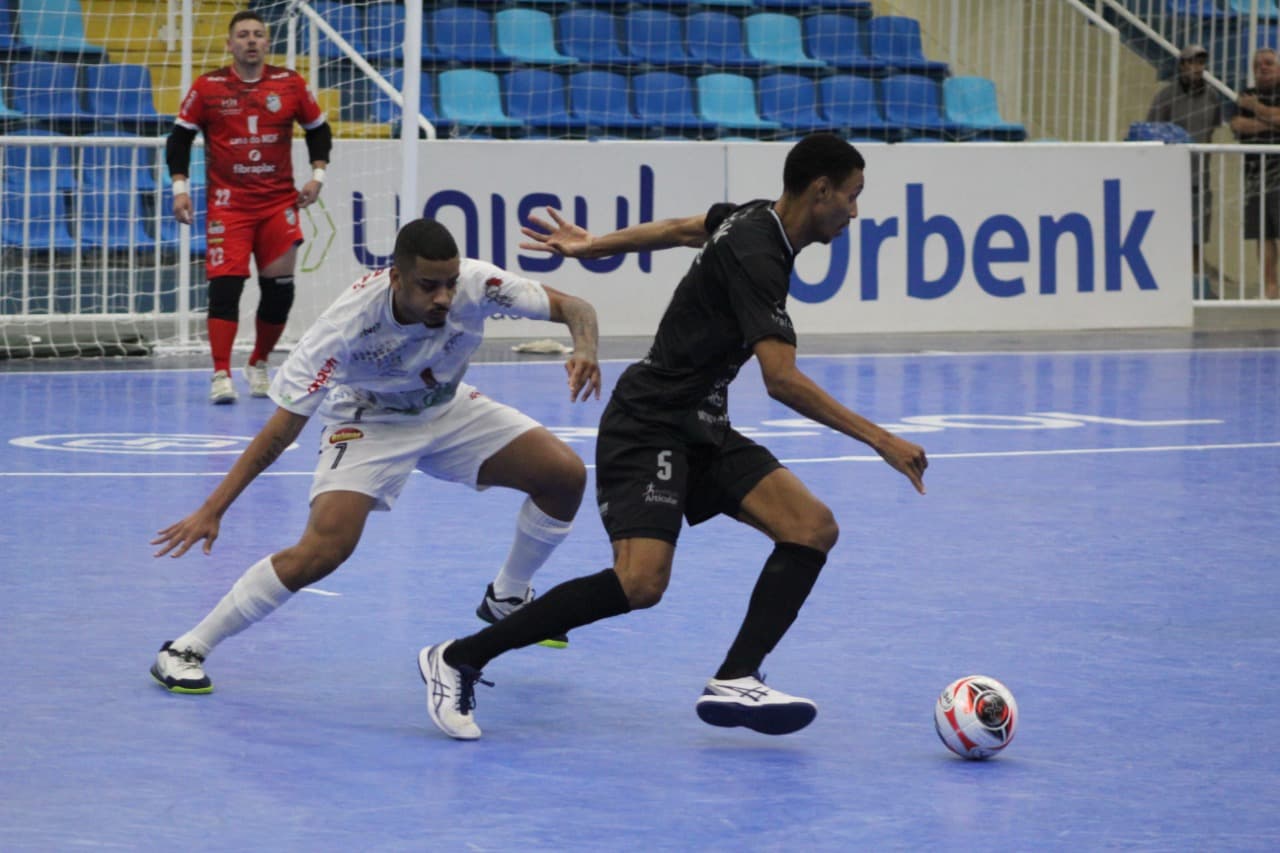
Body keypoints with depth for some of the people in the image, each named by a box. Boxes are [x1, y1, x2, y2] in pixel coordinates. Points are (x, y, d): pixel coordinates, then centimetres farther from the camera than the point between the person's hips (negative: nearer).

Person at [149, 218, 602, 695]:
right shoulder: (347, 325, -36)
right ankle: (185, 650, -13)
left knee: (566, 476, -8)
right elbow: (282, 429, -30)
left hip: (448, 409, 5)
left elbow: (573, 308, -16)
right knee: (325, 548, -26)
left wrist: (585, 350, -41)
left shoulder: (476, 284, -29)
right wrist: (212, 510, -34)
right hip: (368, 422, -5)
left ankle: (507, 601, 20)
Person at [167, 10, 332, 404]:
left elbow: (319, 130, 14)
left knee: (279, 289, 2)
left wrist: (317, 175, 4)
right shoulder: (207, 88, -1)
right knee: (225, 285, -11)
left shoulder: (290, 84, 3)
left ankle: (258, 365, 21)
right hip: (228, 204, -2)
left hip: (280, 204, 2)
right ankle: (221, 375, -11)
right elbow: (180, 137, 5)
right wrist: (180, 187, -4)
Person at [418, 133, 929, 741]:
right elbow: (782, 380, -30)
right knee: (641, 582, -26)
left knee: (813, 528, -9)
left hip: (702, 429, 10)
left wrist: (592, 246, 40)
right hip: (649, 425, -10)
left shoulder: (757, 219, 8)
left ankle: (734, 682, -15)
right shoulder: (756, 254, -22)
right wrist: (878, 438, -28)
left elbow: (681, 228, 27)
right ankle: (458, 659, -13)